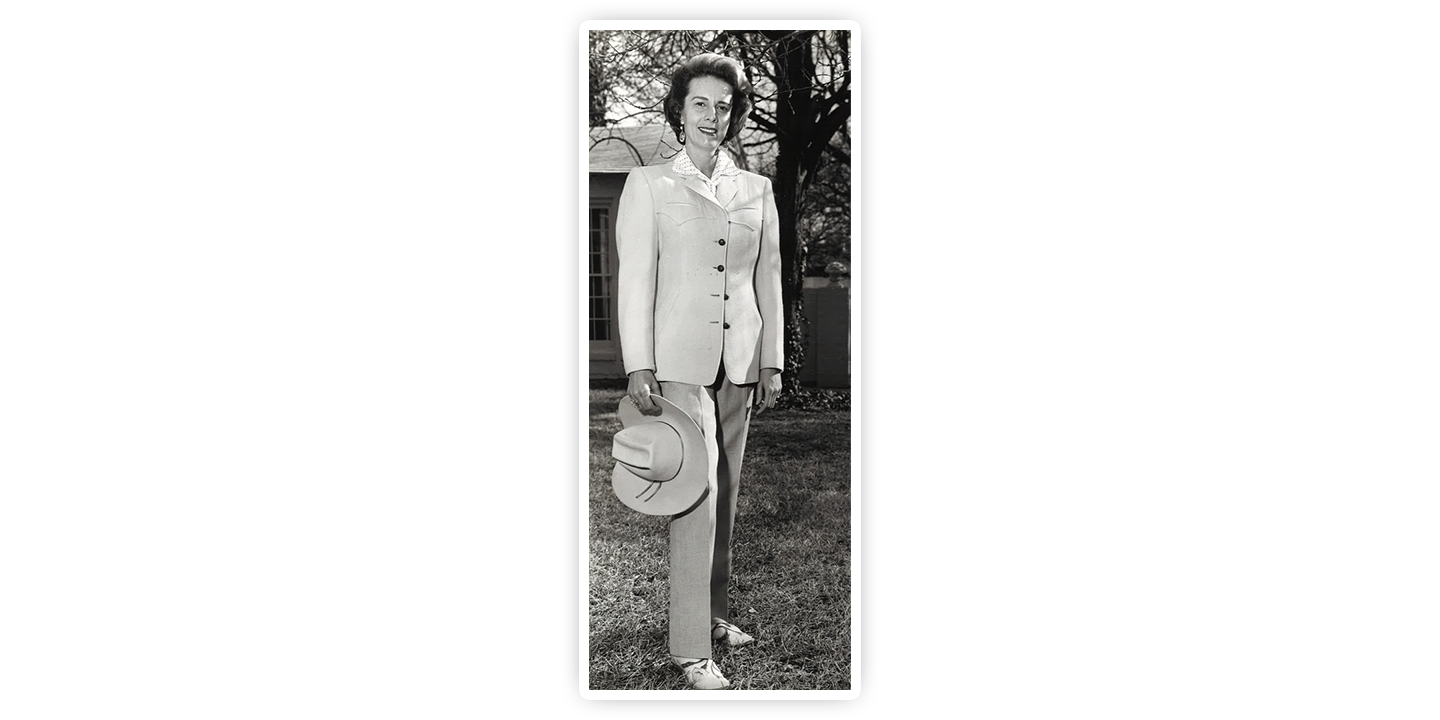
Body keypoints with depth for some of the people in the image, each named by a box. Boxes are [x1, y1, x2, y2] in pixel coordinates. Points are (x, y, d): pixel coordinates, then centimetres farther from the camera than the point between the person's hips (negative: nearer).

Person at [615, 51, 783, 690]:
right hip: (679, 360, -4)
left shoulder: (756, 191, 13)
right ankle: (691, 648, -8)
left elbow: (768, 280, 14)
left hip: (738, 364, 5)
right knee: (695, 496, -11)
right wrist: (638, 367, -10)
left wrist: (772, 361, 9)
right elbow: (635, 279, -3)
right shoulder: (648, 185, 2)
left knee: (724, 497, 10)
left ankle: (714, 615, 23)